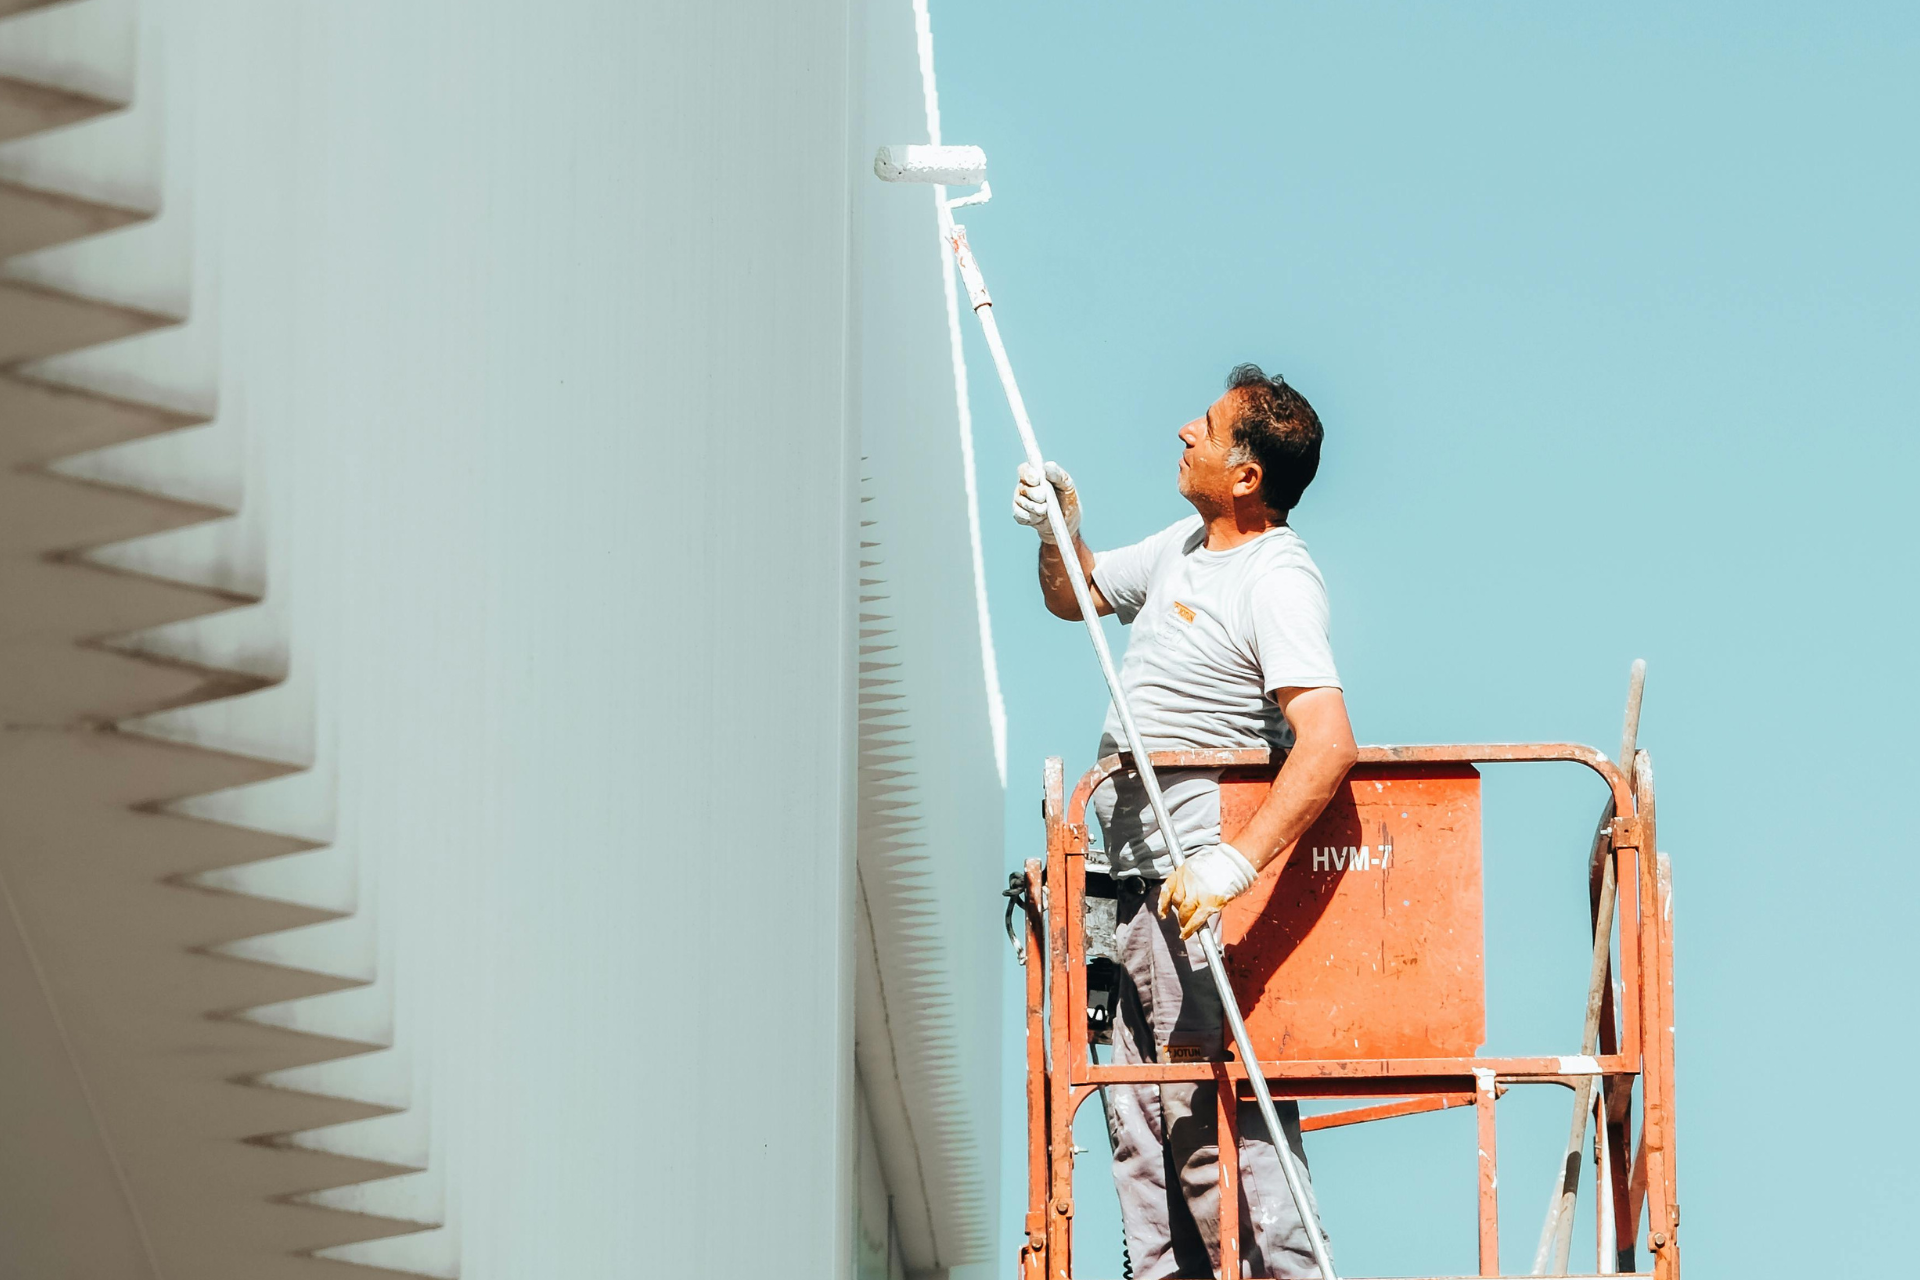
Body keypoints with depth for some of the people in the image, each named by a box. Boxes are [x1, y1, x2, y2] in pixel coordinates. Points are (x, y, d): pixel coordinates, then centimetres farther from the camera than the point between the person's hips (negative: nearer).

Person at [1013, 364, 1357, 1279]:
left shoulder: (1276, 582, -18)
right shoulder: (1184, 548, 13)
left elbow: (1328, 742, -30)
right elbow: (1077, 597, 31)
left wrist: (1234, 862, -40)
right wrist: (1060, 535, 7)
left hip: (1193, 889, -10)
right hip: (1133, 881, 10)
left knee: (1213, 1123, -14)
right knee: (1140, 1123, 13)